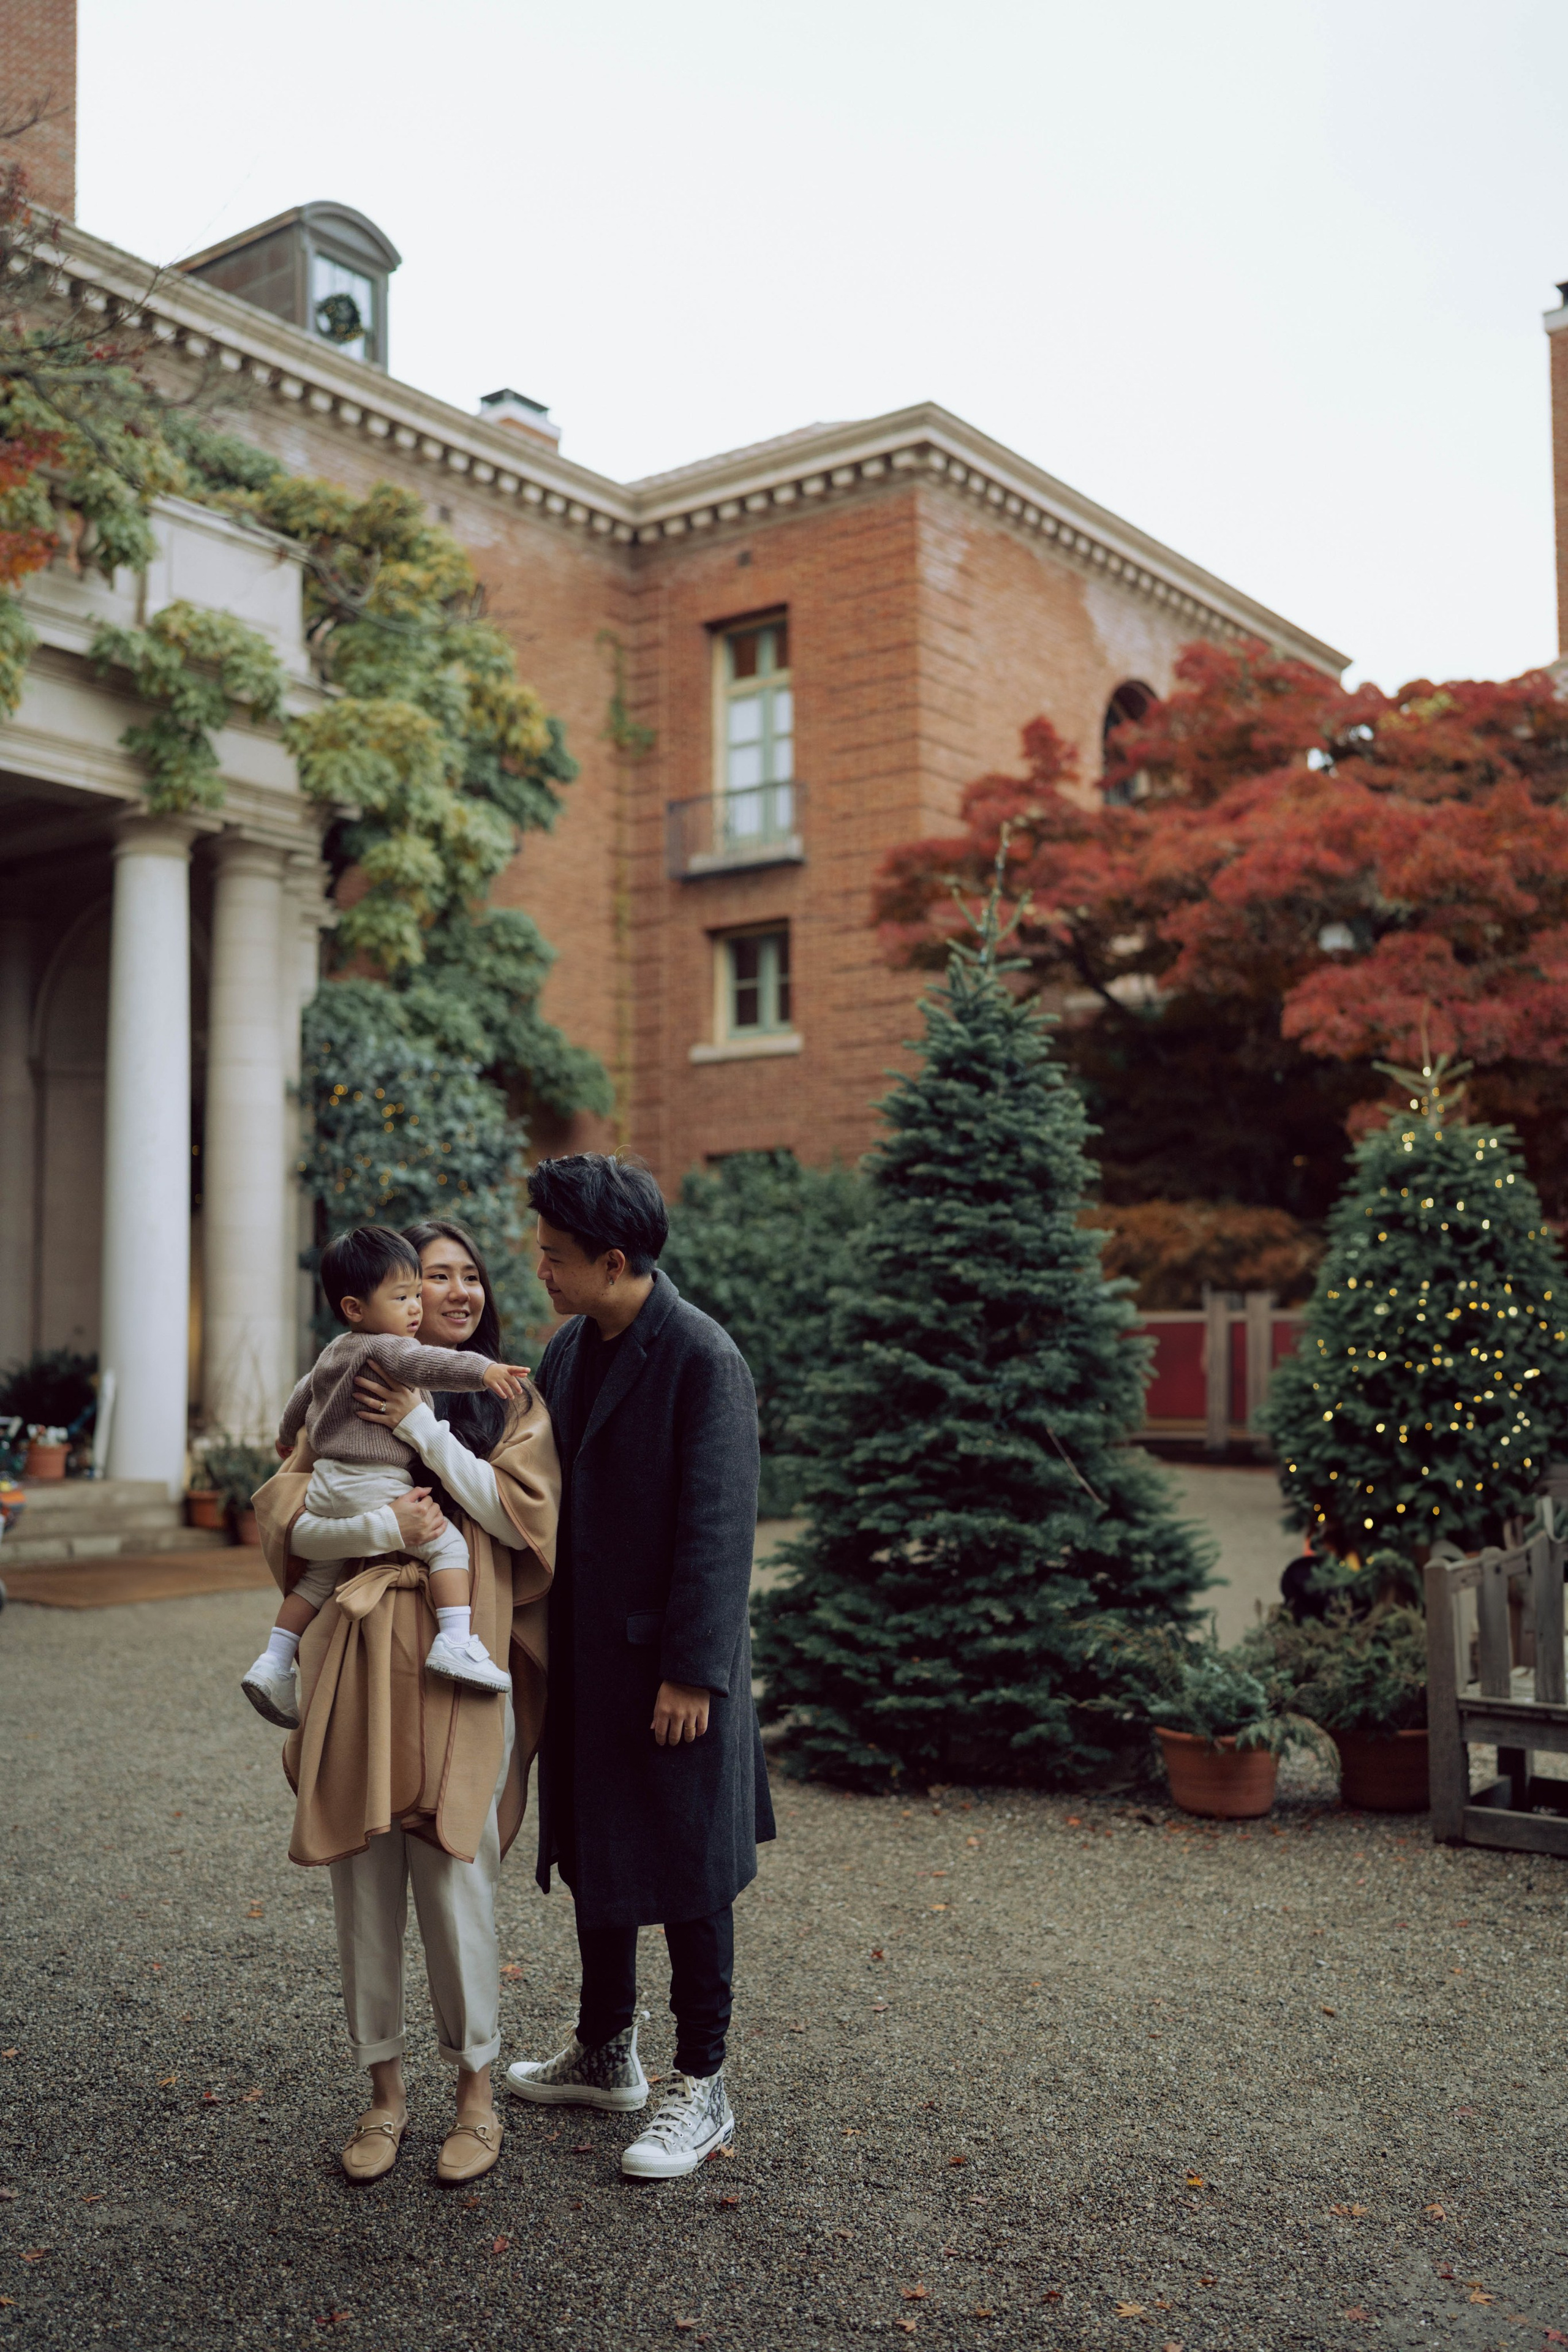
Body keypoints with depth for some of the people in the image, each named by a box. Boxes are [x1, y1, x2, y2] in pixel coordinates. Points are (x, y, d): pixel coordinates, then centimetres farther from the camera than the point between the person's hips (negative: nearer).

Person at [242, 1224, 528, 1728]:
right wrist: (482, 1370, -46)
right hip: (372, 1488, -9)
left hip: (325, 1488, 9)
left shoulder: (333, 1353, 18)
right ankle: (455, 1643, -20)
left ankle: (273, 1663, 23)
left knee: (318, 1578, 21)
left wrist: (288, 1433, 53)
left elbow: (303, 1393, 35)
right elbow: (426, 1364, -34)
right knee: (448, 1542, -9)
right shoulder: (381, 1350, -13)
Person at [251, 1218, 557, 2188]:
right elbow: (291, 1522, 1)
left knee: (455, 1880, -2)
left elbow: (522, 1512, -7)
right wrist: (380, 1526, -17)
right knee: (364, 1881, 7)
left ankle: (477, 2089, 16)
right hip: (359, 1663, 2)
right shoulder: (349, 1395, 9)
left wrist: (421, 1426, -10)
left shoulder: (510, 1403, 7)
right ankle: (385, 2086, 23)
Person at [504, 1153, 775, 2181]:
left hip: (670, 1665, -8)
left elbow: (718, 1527, -20)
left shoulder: (703, 1360, -19)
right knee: (594, 1855, 20)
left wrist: (691, 1672, -20)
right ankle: (606, 2053, 38)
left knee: (688, 1874, 4)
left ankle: (702, 2092, 19)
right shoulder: (573, 1347, 7)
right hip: (587, 1653, 8)